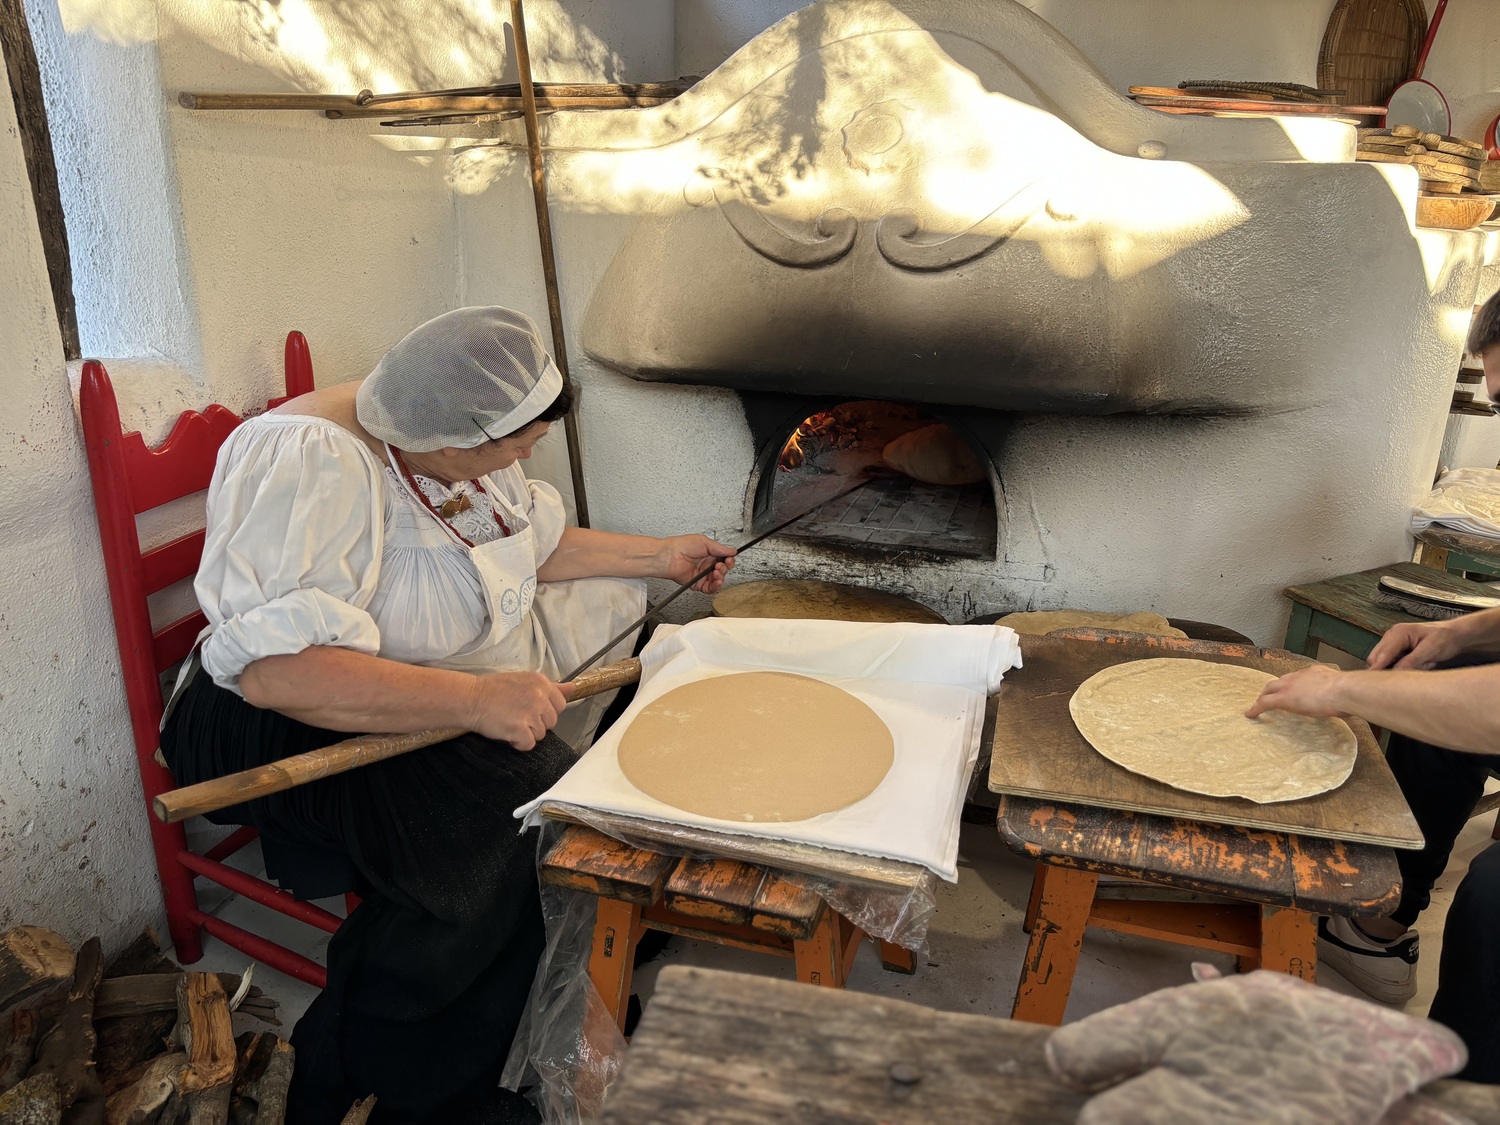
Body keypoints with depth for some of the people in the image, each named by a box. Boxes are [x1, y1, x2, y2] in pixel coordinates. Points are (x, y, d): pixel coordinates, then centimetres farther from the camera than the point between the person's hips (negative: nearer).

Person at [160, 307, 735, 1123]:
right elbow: (271, 668, -36)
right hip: (292, 728, -8)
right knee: (505, 819, -28)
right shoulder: (311, 461, -27)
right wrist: (474, 699, -39)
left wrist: (660, 556, 14)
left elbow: (533, 543, 15)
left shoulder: (451, 445, -2)